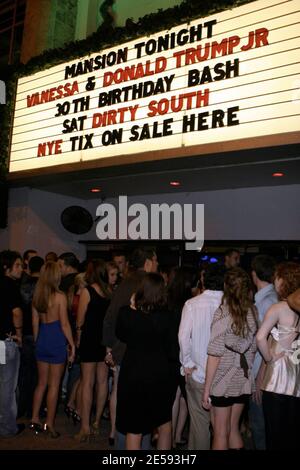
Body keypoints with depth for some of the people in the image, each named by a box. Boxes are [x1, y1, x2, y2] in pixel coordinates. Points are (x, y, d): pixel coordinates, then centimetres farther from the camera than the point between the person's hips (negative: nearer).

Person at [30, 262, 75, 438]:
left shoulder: (37, 296, 2)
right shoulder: (60, 297, -15)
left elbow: (35, 322, 9)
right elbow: (64, 324, -12)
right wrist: (72, 344, -3)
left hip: (42, 340, 6)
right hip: (57, 340, -6)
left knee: (42, 382, 18)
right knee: (54, 385, 6)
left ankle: (35, 419, 25)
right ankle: (49, 423, 15)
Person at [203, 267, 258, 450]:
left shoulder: (223, 313, -16)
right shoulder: (253, 312, -2)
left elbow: (215, 353, -15)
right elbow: (254, 348, 4)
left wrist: (207, 388, -9)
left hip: (223, 380, -5)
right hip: (244, 380, 5)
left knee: (221, 433, 10)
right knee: (233, 429, 20)